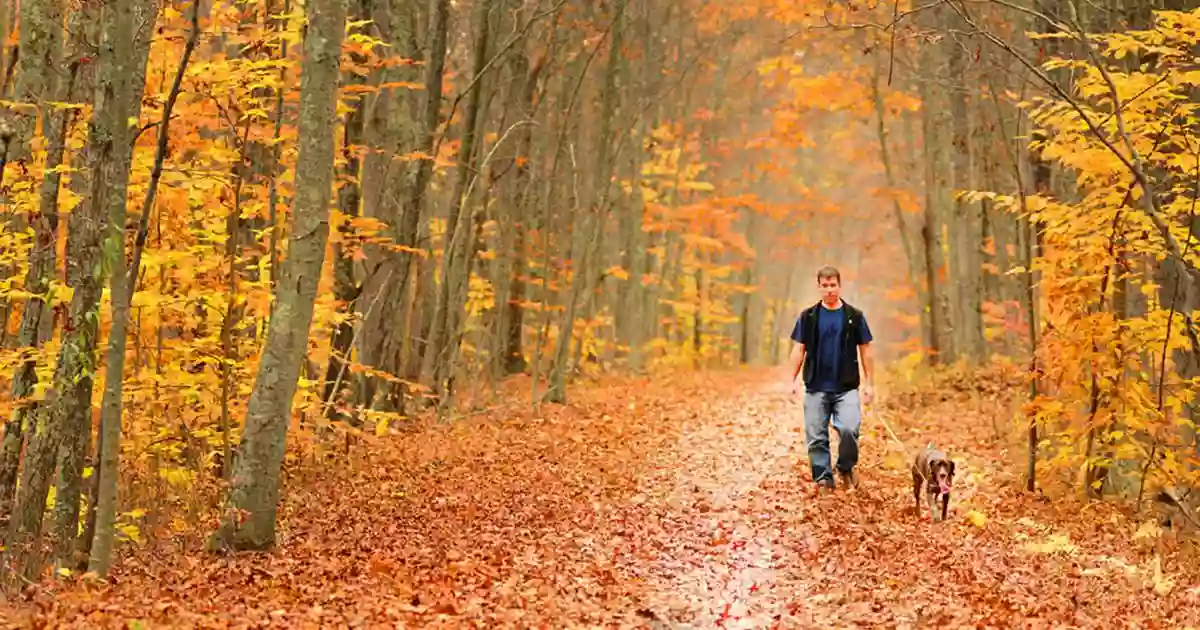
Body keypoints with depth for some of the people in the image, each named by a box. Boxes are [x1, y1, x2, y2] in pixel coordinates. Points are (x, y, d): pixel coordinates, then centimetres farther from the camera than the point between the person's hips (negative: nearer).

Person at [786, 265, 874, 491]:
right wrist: (793, 380, -2)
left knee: (849, 429, -20)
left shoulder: (854, 316, 4)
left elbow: (865, 351, 7)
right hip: (816, 387, 2)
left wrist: (869, 383, 3)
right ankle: (823, 479, 13)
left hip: (846, 387, -2)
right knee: (816, 437, 2)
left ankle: (846, 468, 5)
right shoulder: (808, 317, 6)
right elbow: (799, 349, 7)